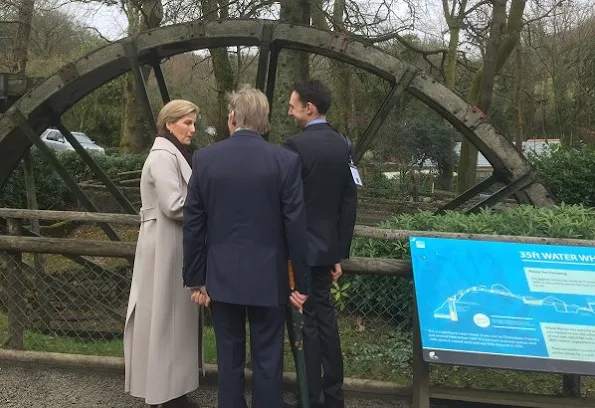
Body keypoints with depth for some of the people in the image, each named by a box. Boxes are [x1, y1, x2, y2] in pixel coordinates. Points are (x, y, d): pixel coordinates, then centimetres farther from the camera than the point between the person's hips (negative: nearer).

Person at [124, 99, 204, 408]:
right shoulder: (163, 157, -15)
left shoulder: (175, 155, 16)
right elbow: (174, 206, -23)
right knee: (166, 315, -2)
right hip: (166, 248, -10)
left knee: (176, 315, 13)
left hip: (175, 246, 10)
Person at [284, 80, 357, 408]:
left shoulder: (297, 145, -16)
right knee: (324, 317, 17)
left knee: (306, 323, 2)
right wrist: (341, 252, 13)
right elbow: (349, 202, 7)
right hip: (328, 247, 7)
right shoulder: (342, 145, 6)